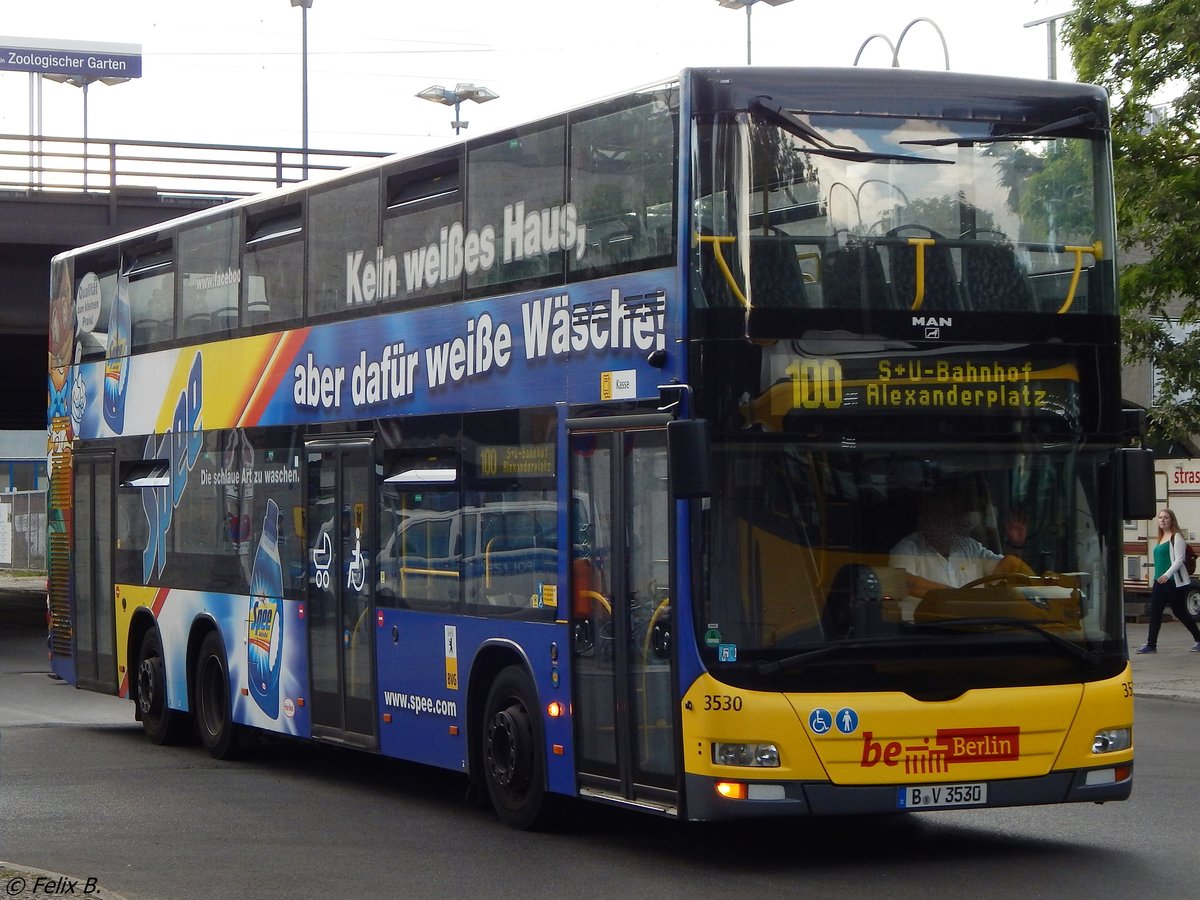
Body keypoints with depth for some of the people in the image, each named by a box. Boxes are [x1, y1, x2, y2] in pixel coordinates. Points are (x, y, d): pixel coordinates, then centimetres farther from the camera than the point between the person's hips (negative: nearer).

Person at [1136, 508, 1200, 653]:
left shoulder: (1176, 538, -8)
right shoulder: (1161, 539, 16)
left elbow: (1179, 560, -16)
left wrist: (1167, 575, -28)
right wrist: (1155, 582, 21)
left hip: (1174, 581, -8)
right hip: (1160, 581, 8)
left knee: (1180, 612, -1)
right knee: (1154, 613, 1)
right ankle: (1151, 644, 2)